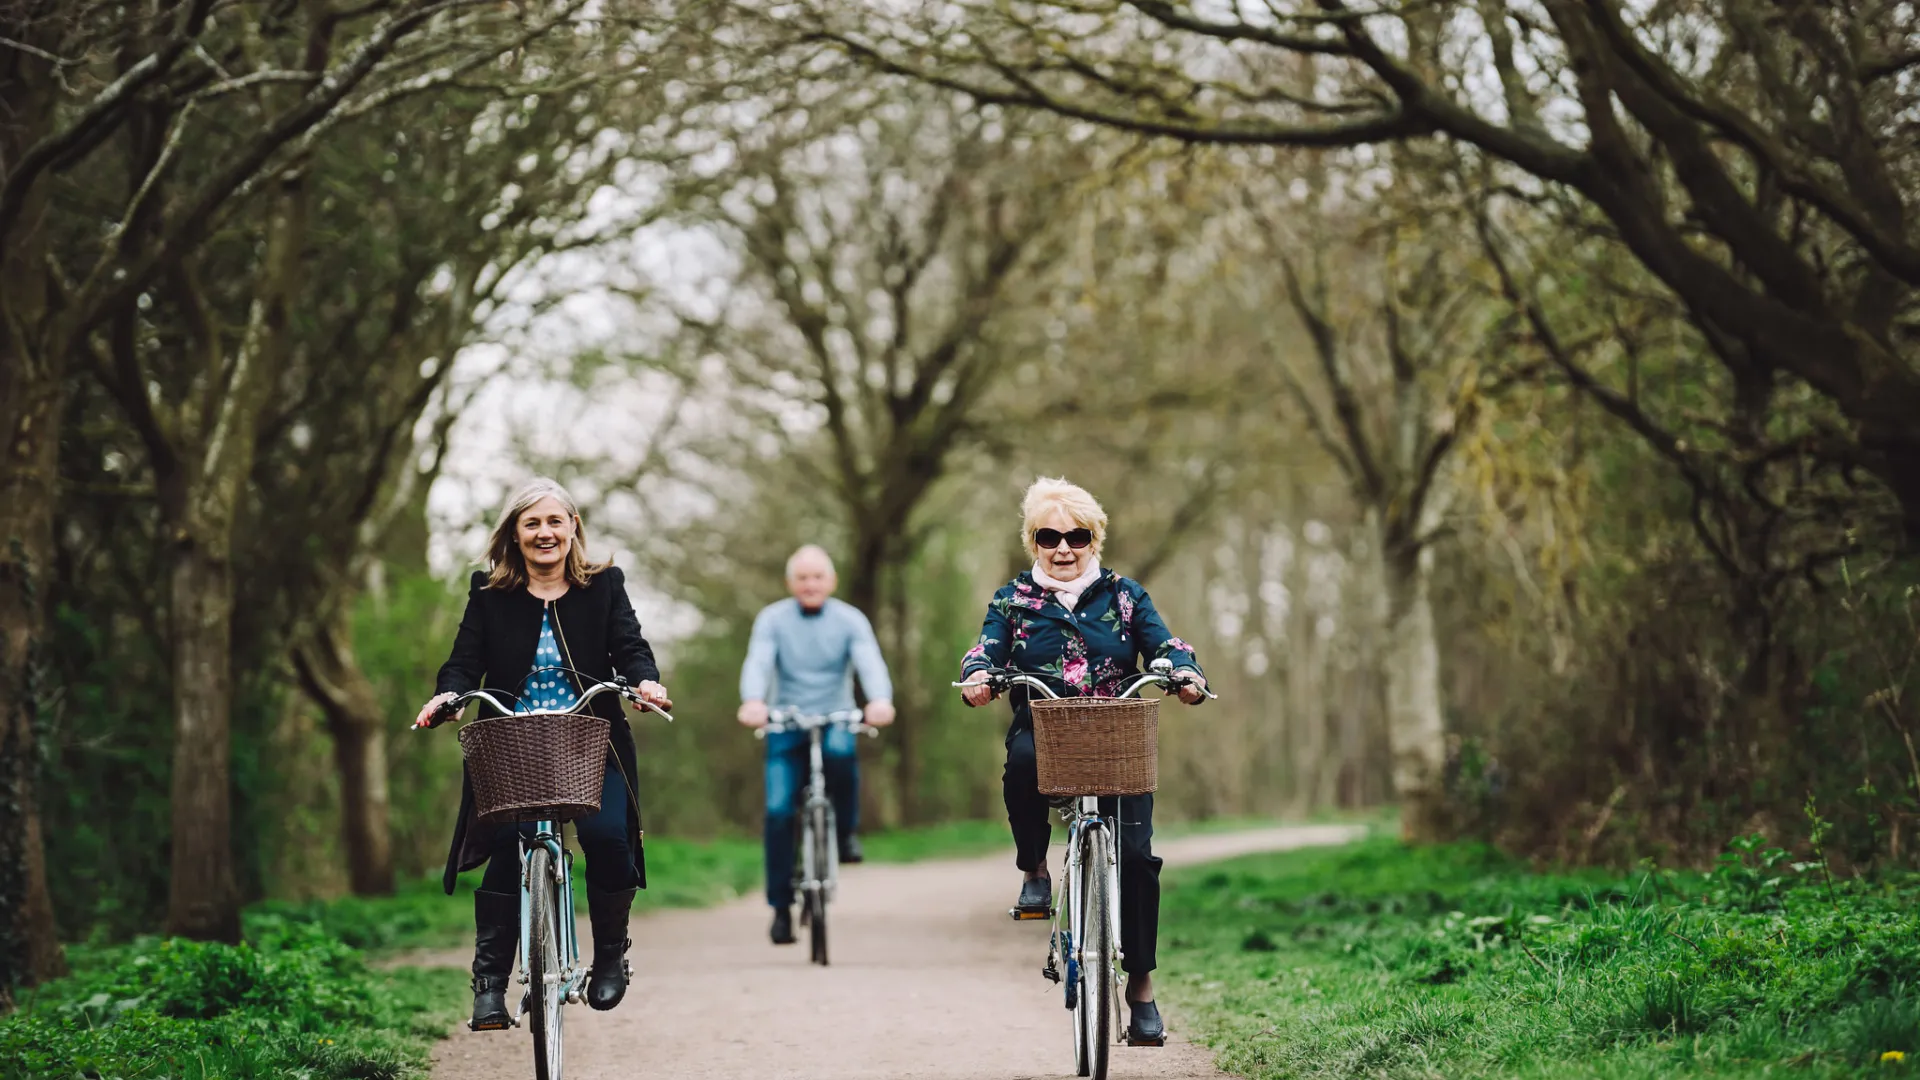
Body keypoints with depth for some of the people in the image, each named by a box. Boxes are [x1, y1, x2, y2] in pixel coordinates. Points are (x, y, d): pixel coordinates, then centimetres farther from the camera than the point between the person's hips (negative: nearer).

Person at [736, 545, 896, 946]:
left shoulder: (851, 620, 0)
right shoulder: (772, 619, 0)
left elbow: (870, 662, -15)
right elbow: (757, 662, -15)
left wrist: (881, 700, -38)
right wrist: (753, 702, -38)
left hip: (835, 719, 0)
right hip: (787, 725, 0)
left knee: (840, 751, -36)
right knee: (778, 810, -13)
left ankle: (846, 830, -10)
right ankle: (781, 908, -2)